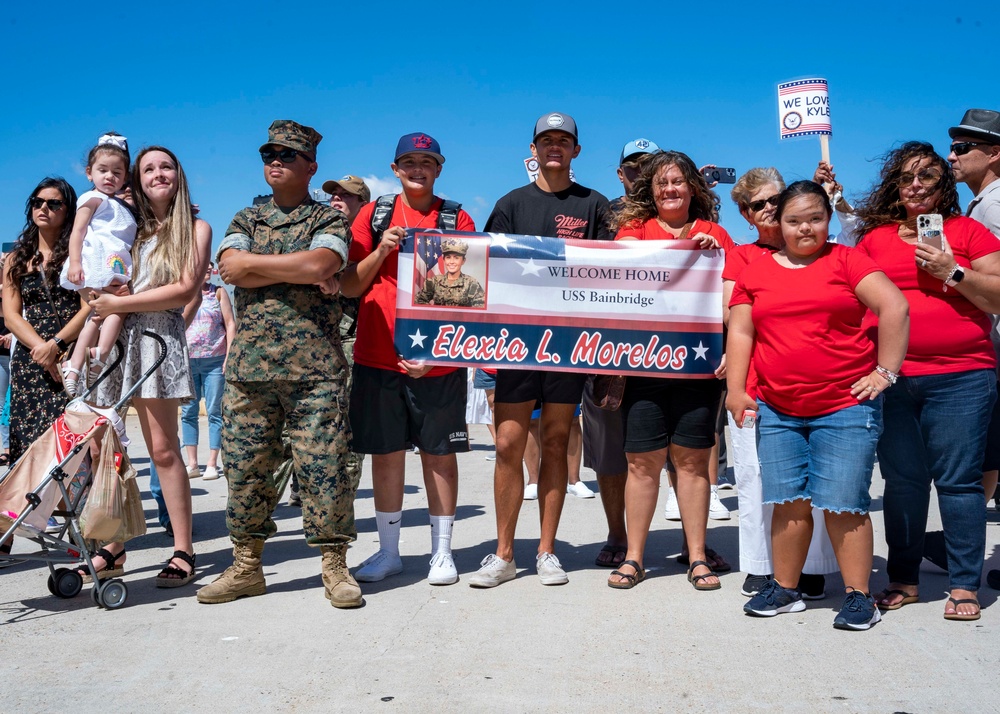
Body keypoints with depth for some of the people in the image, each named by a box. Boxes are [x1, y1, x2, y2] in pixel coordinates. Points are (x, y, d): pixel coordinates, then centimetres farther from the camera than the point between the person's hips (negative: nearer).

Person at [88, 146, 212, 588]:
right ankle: (113, 548, 9)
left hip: (158, 339, -5)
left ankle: (183, 551, -2)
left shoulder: (195, 229, 7)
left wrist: (120, 303, -9)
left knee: (163, 449, -8)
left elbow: (186, 289, -6)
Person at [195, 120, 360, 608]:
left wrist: (255, 263, -6)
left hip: (315, 365, -4)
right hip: (248, 364, 4)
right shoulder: (246, 219, 18)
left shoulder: (329, 219, 7)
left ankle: (335, 567, 6)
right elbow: (230, 267, -2)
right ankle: (246, 567, 18)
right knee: (244, 466, 6)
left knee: (323, 466, -4)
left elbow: (321, 263, -15)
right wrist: (299, 272, -8)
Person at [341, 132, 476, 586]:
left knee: (439, 453, 3)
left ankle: (442, 552, 14)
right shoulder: (373, 214, 8)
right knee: (386, 451, 7)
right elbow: (350, 287, 6)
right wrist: (381, 250, -11)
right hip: (378, 356, 1)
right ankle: (388, 552, 18)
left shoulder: (457, 220, 4)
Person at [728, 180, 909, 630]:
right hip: (777, 411, 3)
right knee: (789, 502, 5)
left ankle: (859, 596, 8)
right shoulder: (756, 272, 11)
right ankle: (785, 589, 18)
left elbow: (894, 308, -5)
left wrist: (885, 372, -8)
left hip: (846, 407, -3)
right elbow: (740, 332, 11)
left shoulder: (846, 260, 2)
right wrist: (736, 390, 2)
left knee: (843, 504, -4)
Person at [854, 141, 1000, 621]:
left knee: (958, 479, -2)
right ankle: (903, 580, 18)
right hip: (891, 379, 3)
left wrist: (953, 273, -11)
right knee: (902, 481, 7)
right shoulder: (874, 238, 12)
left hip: (960, 378, -2)